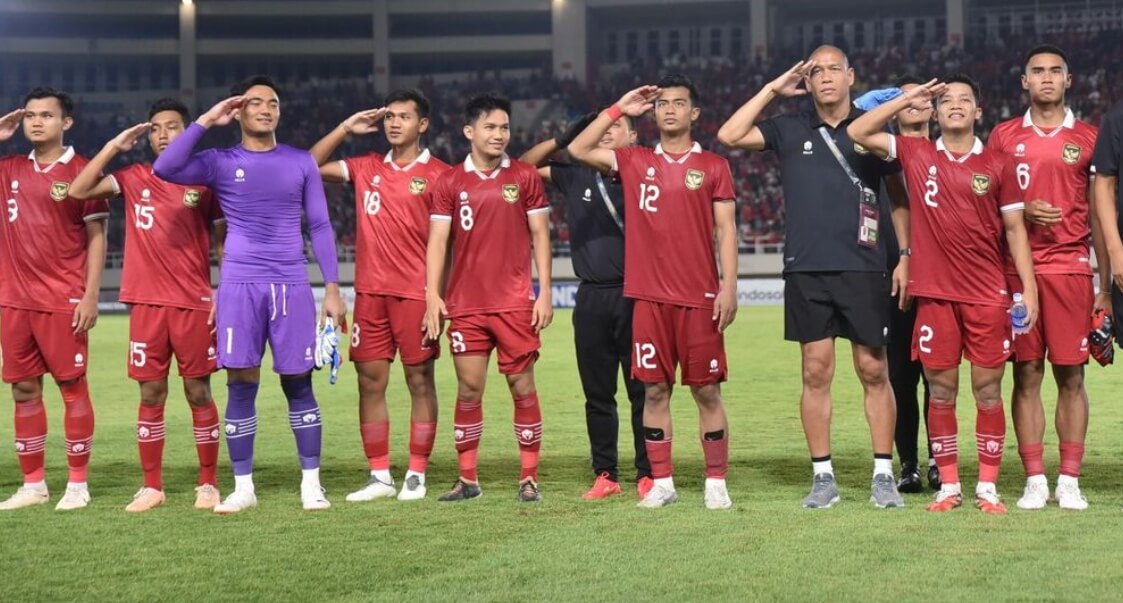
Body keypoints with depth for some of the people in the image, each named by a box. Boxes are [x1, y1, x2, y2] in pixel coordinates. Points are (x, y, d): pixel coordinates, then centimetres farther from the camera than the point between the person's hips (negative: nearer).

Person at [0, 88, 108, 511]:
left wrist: (91, 295, -11)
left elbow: (96, 237, -4)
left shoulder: (81, 171, -3)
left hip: (63, 301, -5)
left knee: (71, 386, 0)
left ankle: (78, 484, 7)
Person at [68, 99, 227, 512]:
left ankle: (208, 484, 10)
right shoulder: (133, 178, 7)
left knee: (198, 392, 2)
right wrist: (115, 145, -4)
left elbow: (225, 242, 6)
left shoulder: (204, 181, 2)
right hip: (146, 304, 2)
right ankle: (151, 486, 11)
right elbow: (78, 190, -3)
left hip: (194, 304, -2)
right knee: (151, 394, 4)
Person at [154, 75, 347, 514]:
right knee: (241, 386, 0)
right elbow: (164, 169, -11)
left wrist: (332, 288, 3)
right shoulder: (221, 163, 5)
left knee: (298, 384, 3)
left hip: (292, 286, 1)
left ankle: (311, 483, 10)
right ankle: (243, 487, 9)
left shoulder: (301, 163, 9)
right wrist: (205, 121, -9)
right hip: (240, 285, -1)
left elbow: (319, 226, 9)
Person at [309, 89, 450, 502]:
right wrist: (346, 128, 6)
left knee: (419, 380, 0)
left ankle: (416, 476, 6)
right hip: (370, 292, 5)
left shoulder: (438, 174, -1)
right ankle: (379, 476, 11)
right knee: (370, 381, 4)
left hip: (415, 292, -4)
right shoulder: (367, 168, 12)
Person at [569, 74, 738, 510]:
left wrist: (729, 286, -7)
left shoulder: (713, 166, 5)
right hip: (649, 297, 2)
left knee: (706, 390, 1)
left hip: (699, 298, -2)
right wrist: (619, 109, 5)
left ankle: (716, 483, 8)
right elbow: (578, 150, 4)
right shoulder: (634, 162, 10)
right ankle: (662, 482, 13)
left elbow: (725, 229, 2)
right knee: (654, 390, 5)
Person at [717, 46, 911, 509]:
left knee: (873, 371, 0)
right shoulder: (790, 131, 10)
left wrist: (905, 255, 3)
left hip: (863, 268, -1)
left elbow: (899, 197, 12)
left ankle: (884, 476, 7)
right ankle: (823, 477, 9)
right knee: (816, 372, 2)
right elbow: (729, 136, -1)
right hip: (806, 270, 1)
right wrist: (773, 89, 2)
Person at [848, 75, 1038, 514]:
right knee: (941, 390, 4)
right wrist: (908, 98, 2)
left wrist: (1028, 288, -1)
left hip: (988, 295, 0)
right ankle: (949, 486, 13)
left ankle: (988, 487, 9)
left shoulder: (998, 165, 4)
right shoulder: (916, 155, 6)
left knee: (988, 389, 2)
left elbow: (1015, 230, 6)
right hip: (934, 293, 1)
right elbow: (858, 132, 1)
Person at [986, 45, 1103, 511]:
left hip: (1071, 267, 0)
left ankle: (1069, 481, 5)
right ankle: (1034, 480, 6)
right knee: (1026, 373, 1)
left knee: (1071, 376, -1)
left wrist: (1105, 284, 2)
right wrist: (1024, 210, -10)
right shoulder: (1004, 136, 9)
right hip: (1017, 268, 1)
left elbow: (1100, 214, 7)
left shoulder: (1087, 138, 7)